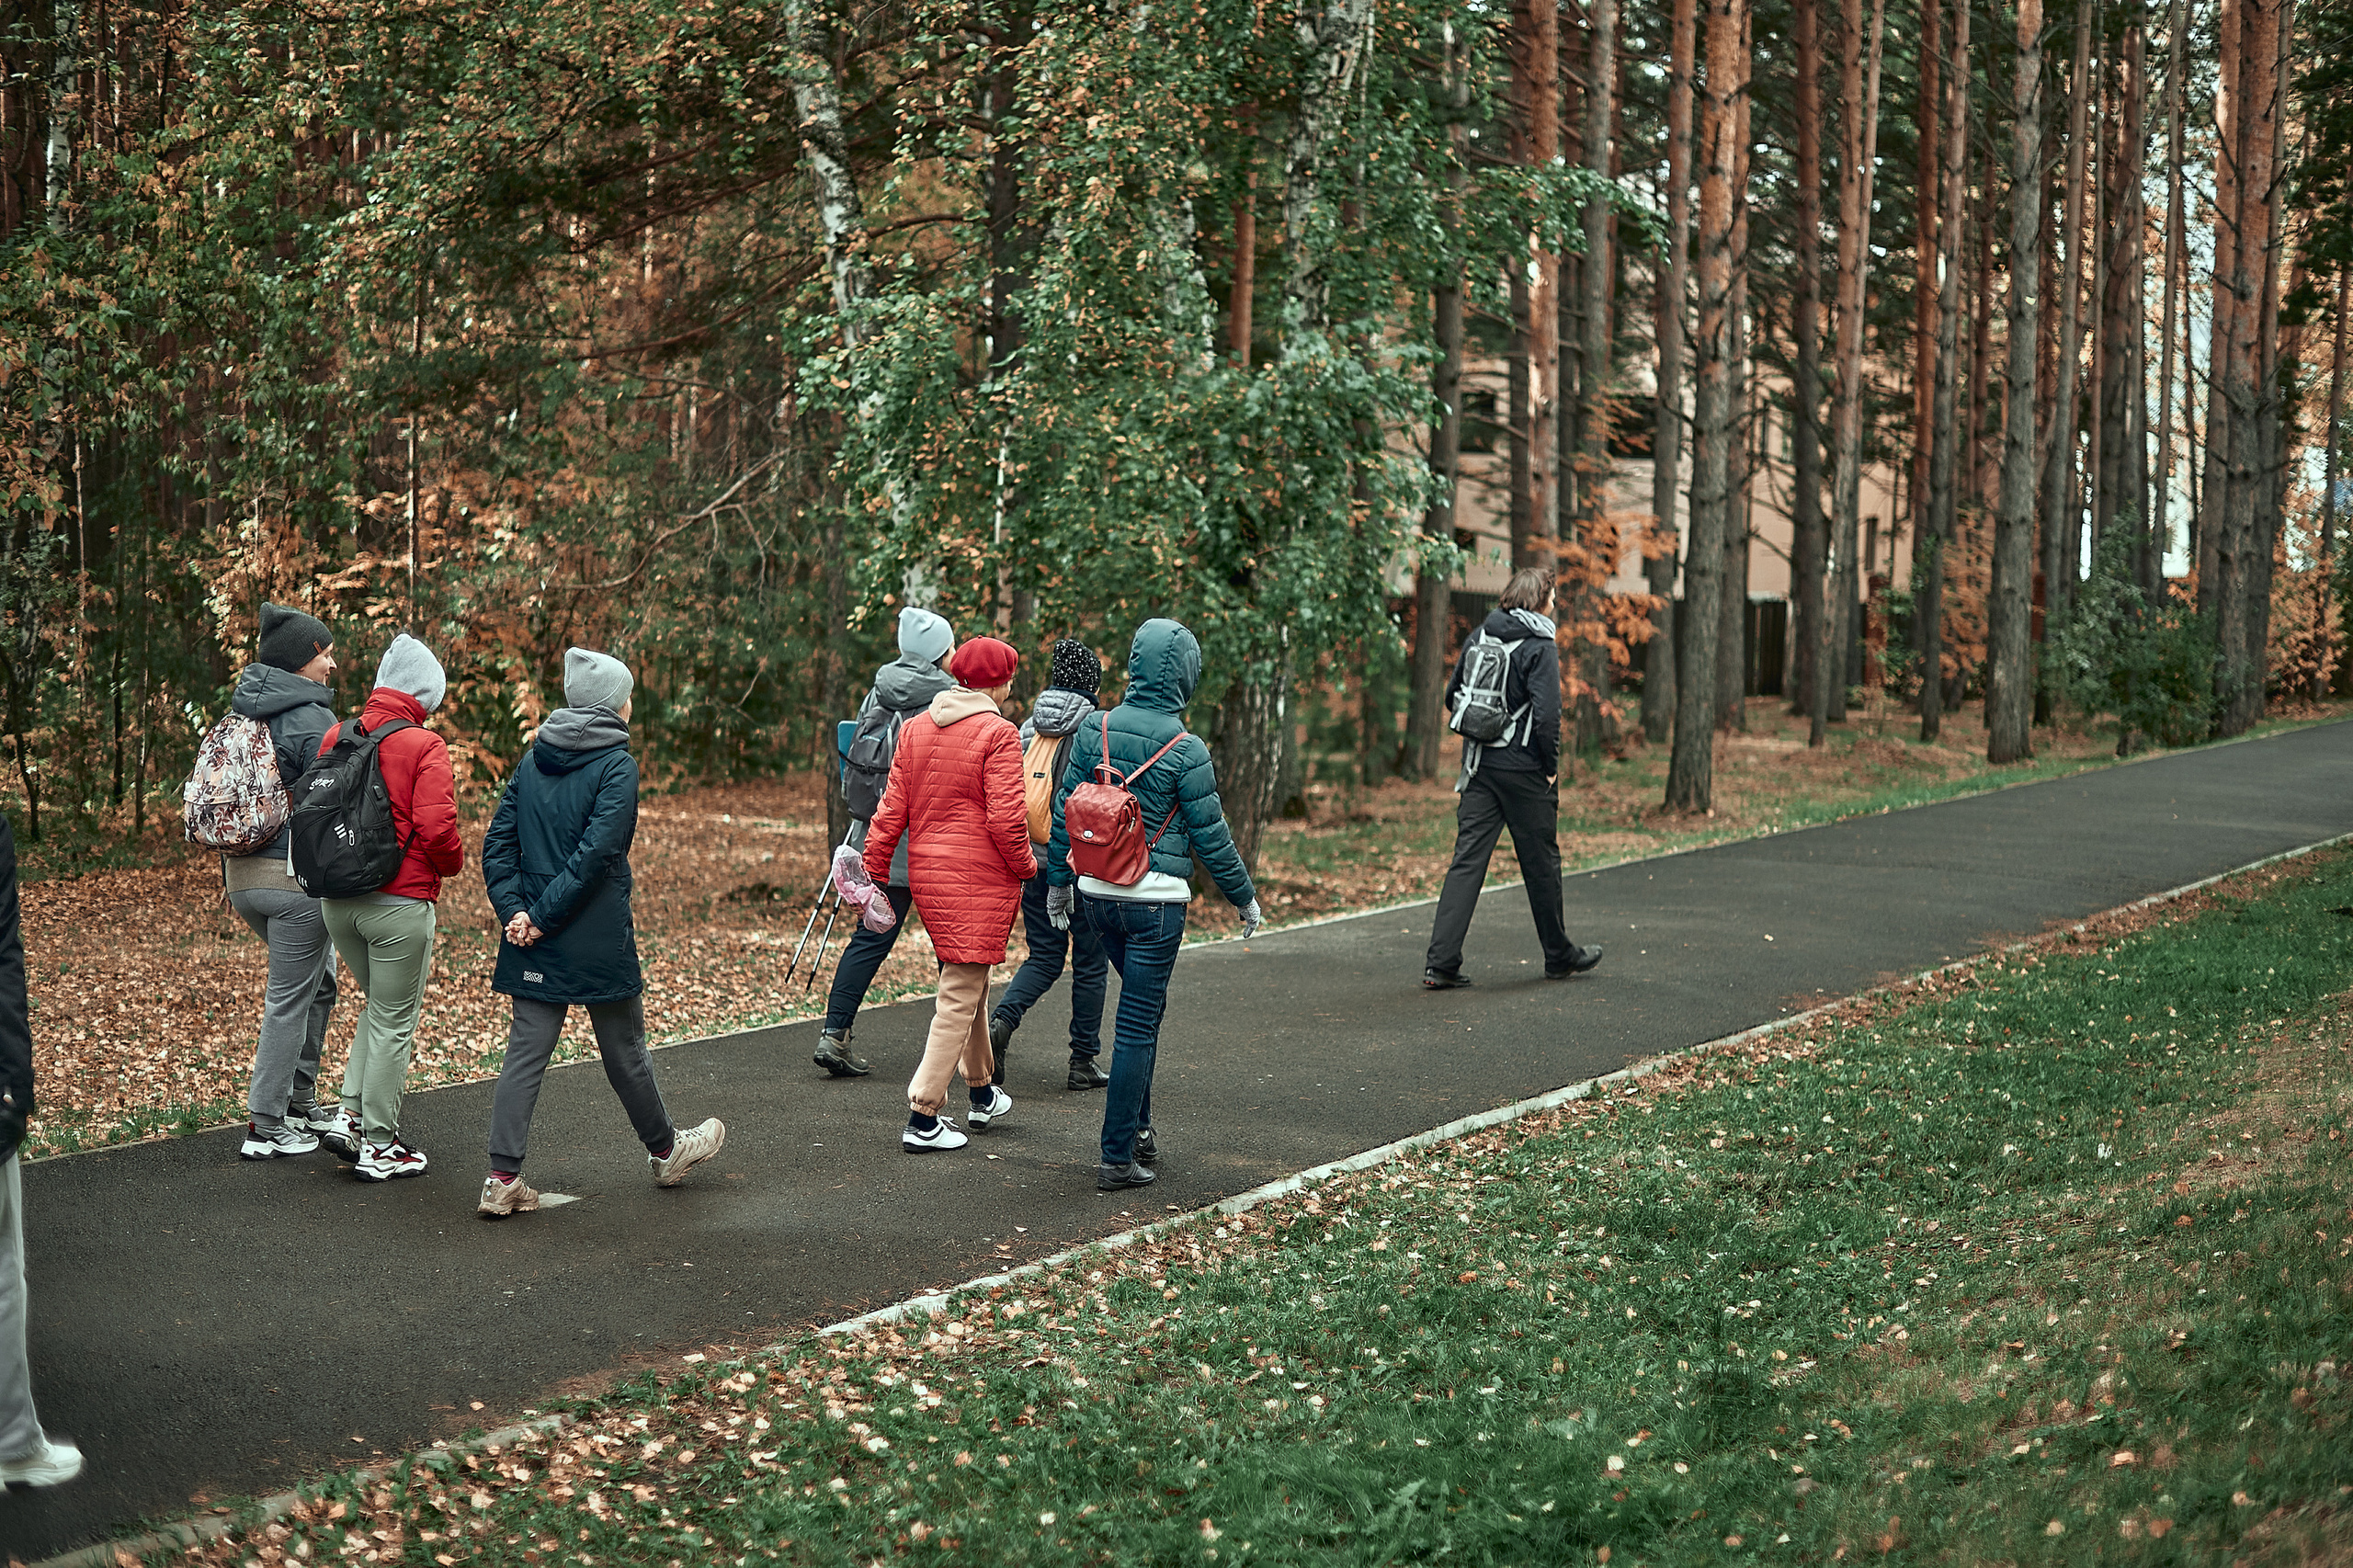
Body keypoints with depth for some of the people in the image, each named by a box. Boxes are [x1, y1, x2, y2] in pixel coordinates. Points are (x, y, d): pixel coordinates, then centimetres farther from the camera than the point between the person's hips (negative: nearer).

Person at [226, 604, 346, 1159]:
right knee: (290, 999, 0)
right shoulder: (313, 721, -15)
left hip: (245, 874, 8)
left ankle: (299, 1100, 27)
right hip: (297, 876, -8)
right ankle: (267, 1127, 4)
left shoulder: (242, 716, 11)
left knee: (319, 978, 22)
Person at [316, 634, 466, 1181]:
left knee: (379, 1004, 25)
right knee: (394, 1022, 5)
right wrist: (452, 863, 0)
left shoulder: (335, 738, 6)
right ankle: (380, 1147, 12)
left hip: (336, 901, 6)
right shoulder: (425, 747, -12)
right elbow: (437, 827, -20)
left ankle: (352, 1115, 16)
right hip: (399, 903, -6)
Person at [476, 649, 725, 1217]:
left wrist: (516, 910, -4)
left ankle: (503, 1180, -1)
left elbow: (497, 843, 4)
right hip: (598, 942, -5)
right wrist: (542, 916, -15)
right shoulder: (616, 764, -11)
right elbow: (596, 852, -21)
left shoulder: (533, 760, 8)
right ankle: (665, 1150, 31)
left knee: (526, 1052, 4)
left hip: (534, 939, 5)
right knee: (624, 1049, 11)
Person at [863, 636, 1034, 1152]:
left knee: (969, 984, 23)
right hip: (981, 877, -7)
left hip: (926, 875, 7)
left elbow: (892, 808, 7)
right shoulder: (998, 734, -12)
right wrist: (1026, 866, -1)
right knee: (960, 997, -4)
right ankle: (923, 1119, -7)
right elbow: (1005, 818, -16)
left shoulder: (915, 728, 8)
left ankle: (983, 1094, 36)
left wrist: (872, 870, 10)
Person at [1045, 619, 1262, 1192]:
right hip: (1155, 898, -5)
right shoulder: (1186, 750, -14)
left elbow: (1065, 812, 6)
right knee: (1138, 1025, 0)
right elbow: (1210, 835, -8)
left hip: (1097, 893, 6)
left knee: (1143, 1005, 24)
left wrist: (1058, 882, 18)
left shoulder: (1094, 732, 0)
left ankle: (1138, 1127, 28)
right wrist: (1244, 898, 5)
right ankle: (1118, 1159, 3)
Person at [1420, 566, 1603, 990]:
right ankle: (1559, 956, 25)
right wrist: (1551, 765, -8)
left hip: (1479, 766, 5)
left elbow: (1453, 697, 13)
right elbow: (1547, 714, -20)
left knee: (1466, 860, 2)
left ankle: (1441, 962, -6)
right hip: (1524, 770, -5)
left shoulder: (1479, 636, 7)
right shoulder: (1539, 646, -12)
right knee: (1541, 863, 10)